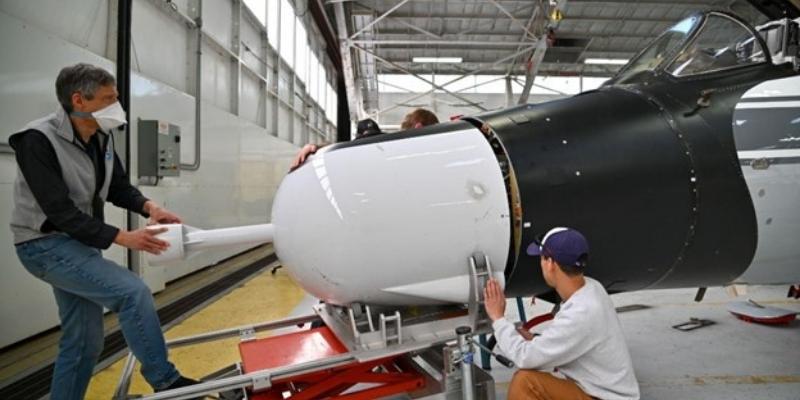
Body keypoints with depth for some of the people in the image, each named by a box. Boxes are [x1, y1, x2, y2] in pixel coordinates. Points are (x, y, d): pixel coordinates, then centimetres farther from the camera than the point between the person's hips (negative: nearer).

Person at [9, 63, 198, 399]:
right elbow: (61, 212, -25)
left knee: (85, 339, 11)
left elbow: (118, 188, 8)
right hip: (45, 245, -8)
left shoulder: (101, 138, 1)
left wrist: (149, 206, -12)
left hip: (81, 243, 8)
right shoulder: (37, 141, -20)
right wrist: (123, 238, -30)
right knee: (133, 291, -21)